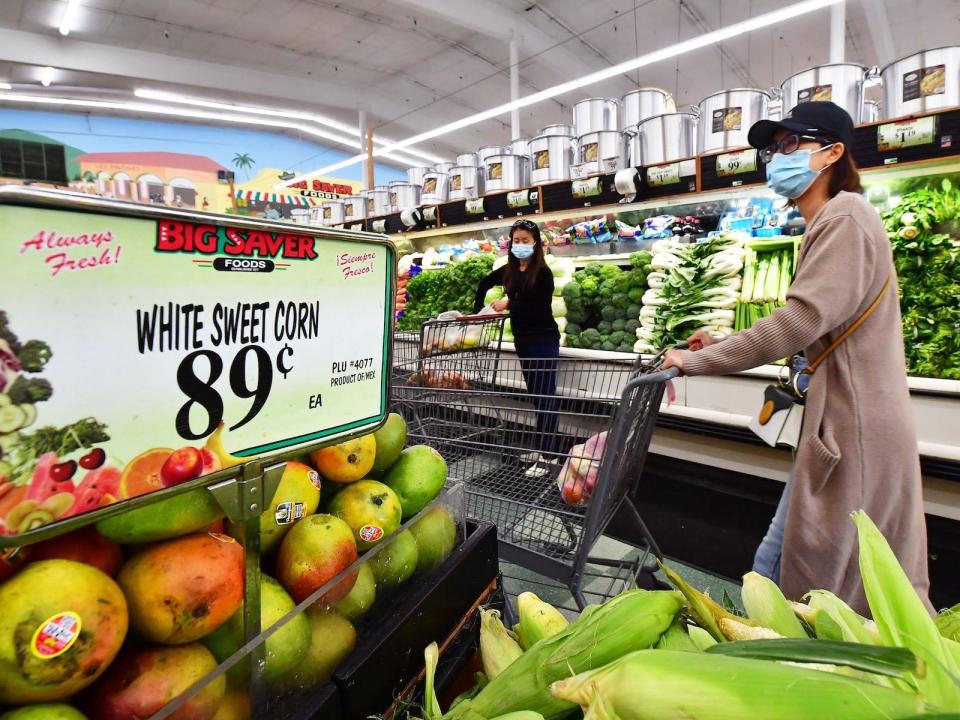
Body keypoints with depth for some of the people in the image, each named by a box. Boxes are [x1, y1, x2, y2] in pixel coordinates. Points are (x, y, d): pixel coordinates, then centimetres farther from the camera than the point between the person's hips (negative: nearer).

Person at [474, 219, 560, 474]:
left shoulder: (542, 273, -12)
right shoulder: (509, 271, 6)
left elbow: (540, 310, -19)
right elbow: (485, 283, 24)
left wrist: (509, 304, -13)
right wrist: (477, 309, 23)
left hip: (543, 341, -7)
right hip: (522, 340, 7)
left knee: (546, 397, -4)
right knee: (535, 395, 14)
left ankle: (546, 455, -1)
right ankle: (540, 447, 25)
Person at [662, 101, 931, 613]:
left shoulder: (845, 216, -13)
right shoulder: (826, 224, 17)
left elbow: (803, 319, -26)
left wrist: (699, 361, -21)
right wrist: (721, 348, 8)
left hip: (853, 427, -9)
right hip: (837, 422, 10)